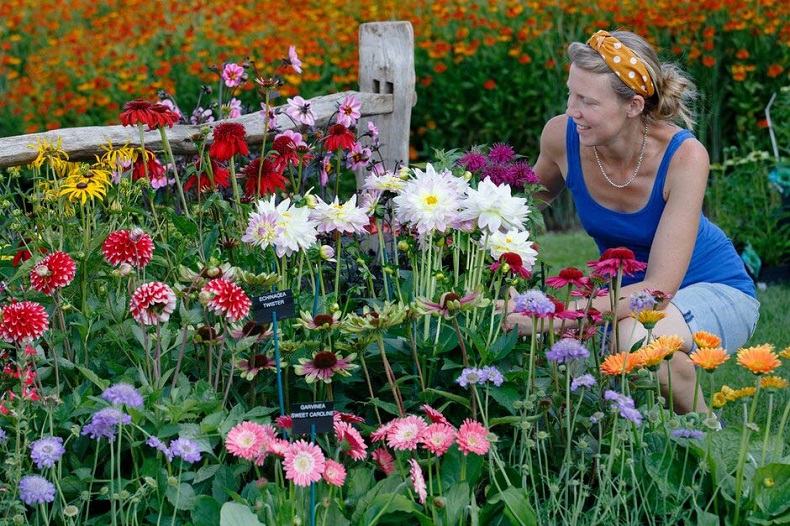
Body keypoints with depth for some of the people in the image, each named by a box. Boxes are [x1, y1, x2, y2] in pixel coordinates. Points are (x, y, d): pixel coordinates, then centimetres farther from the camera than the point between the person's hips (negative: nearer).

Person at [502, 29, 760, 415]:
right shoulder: (562, 134, -18)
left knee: (635, 337, -37)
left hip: (713, 291, -5)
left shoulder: (683, 156, -30)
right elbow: (537, 193, 8)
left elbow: (661, 287, -33)